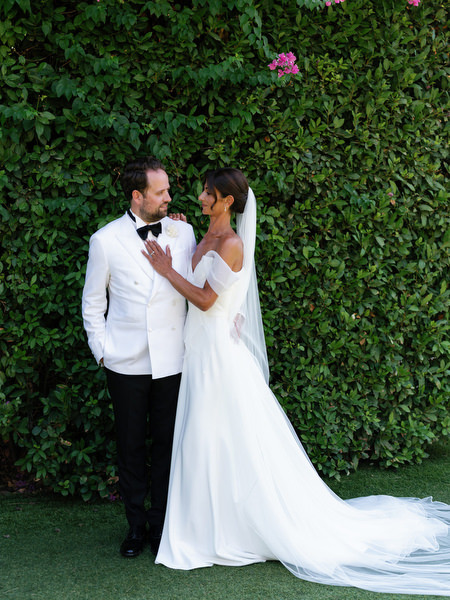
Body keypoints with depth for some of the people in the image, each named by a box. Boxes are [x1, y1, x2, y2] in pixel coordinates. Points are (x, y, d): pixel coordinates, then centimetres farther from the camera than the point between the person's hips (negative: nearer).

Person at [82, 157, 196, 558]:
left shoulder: (183, 233, 2)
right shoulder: (106, 240, -2)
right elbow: (93, 304, 6)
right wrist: (102, 351, -1)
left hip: (172, 361, 1)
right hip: (126, 363, -1)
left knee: (167, 443, 7)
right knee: (131, 445, 8)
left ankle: (162, 524, 21)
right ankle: (136, 524, 23)